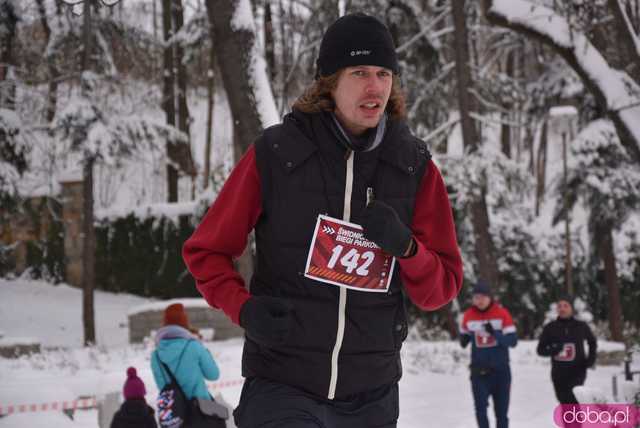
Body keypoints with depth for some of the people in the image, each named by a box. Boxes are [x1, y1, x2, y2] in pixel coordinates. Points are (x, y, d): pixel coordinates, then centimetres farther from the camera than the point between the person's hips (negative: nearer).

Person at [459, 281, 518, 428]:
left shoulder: (502, 314, -10)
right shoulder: (468, 316, -2)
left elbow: (513, 340, -13)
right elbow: (464, 334, 14)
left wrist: (495, 333, -29)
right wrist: (464, 339, -10)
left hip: (500, 370, -1)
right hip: (479, 370, 1)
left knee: (501, 410, 8)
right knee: (480, 408, -12)